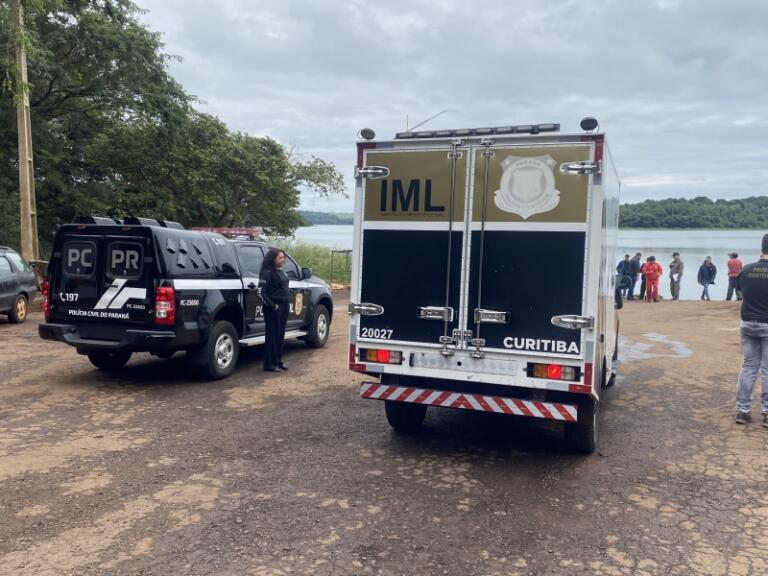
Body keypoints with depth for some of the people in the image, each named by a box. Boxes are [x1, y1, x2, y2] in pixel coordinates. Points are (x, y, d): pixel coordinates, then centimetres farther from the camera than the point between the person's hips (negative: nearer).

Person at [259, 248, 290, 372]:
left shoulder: (281, 272, 14)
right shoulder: (267, 272, -11)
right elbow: (261, 291, -16)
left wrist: (286, 303, 11)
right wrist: (272, 305, -19)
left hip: (284, 306, 8)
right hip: (273, 308, -8)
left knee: (280, 334, 13)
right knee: (272, 335, -3)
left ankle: (278, 360, 23)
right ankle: (270, 364, 3)